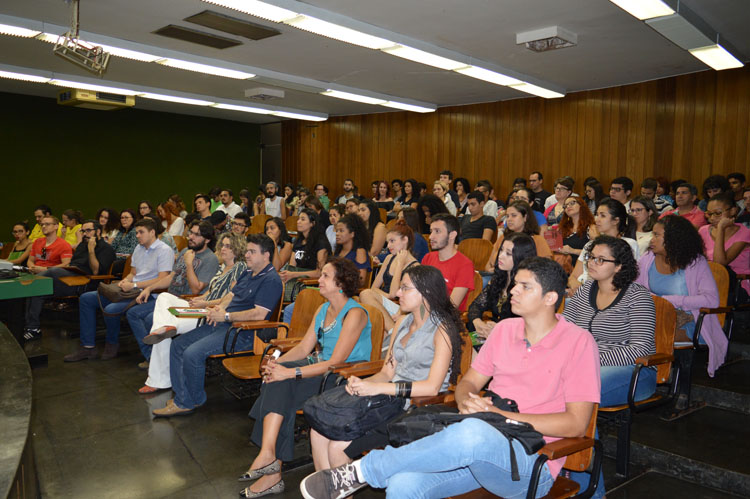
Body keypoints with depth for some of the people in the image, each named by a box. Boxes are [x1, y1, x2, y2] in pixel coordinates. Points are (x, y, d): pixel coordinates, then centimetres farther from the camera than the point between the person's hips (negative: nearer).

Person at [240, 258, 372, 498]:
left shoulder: (354, 314, -15)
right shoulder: (323, 310, 13)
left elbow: (336, 362, -21)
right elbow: (304, 348, 10)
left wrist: (290, 372, -26)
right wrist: (278, 362, -9)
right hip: (322, 368, 8)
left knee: (283, 380, -24)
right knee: (278, 379, -19)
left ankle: (268, 455, -14)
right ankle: (271, 464, -20)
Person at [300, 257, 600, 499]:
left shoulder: (578, 342, -4)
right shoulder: (505, 330, 13)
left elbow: (576, 423, -9)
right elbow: (468, 382, 17)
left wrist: (503, 415, -16)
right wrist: (467, 402, -8)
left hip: (533, 464, -4)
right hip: (478, 448, 5)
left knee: (473, 432, -39)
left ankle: (362, 471, -22)